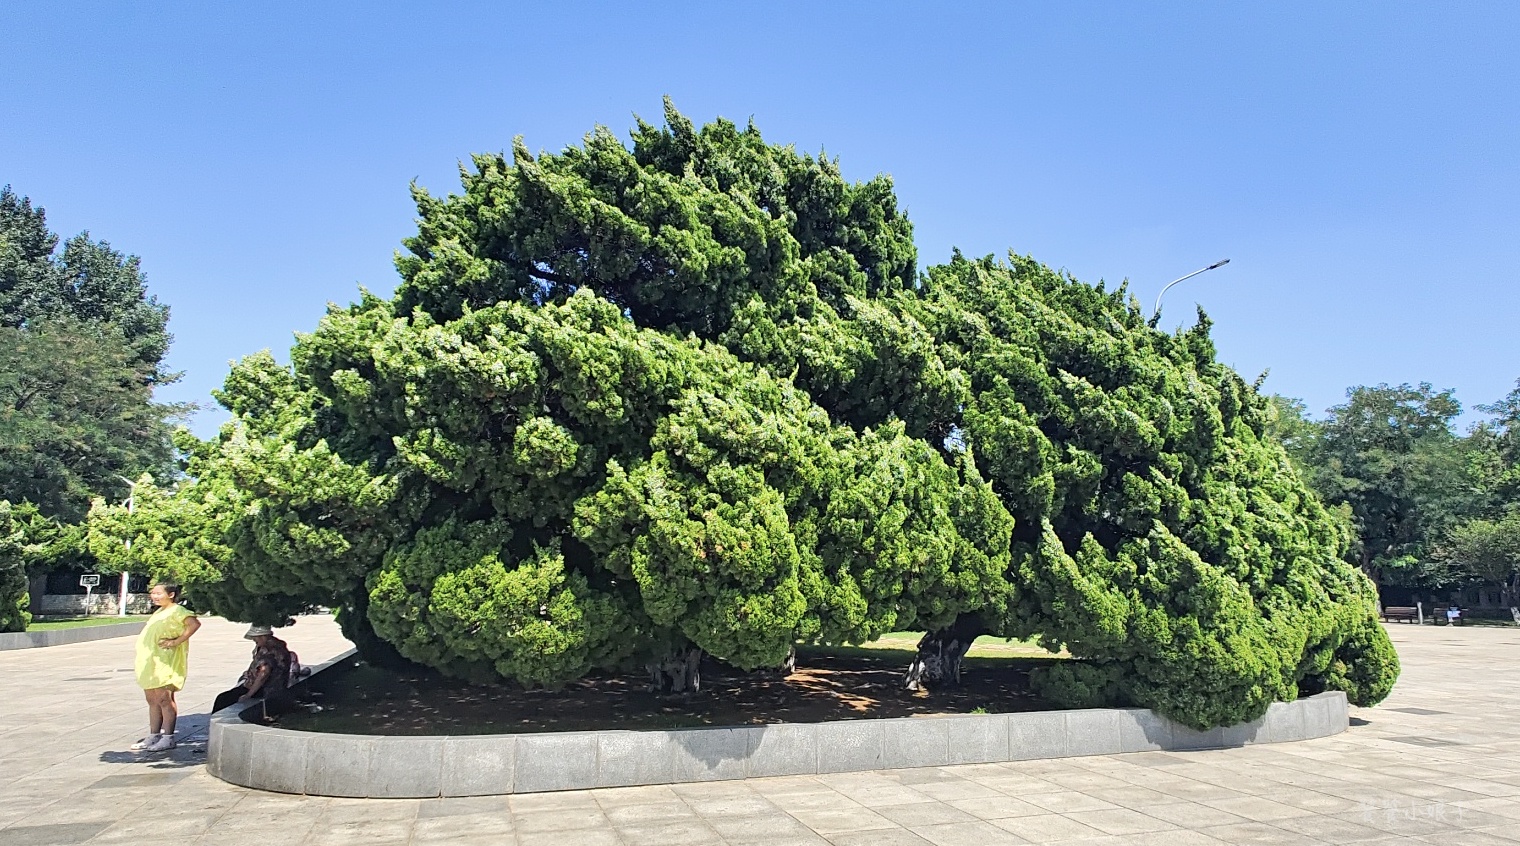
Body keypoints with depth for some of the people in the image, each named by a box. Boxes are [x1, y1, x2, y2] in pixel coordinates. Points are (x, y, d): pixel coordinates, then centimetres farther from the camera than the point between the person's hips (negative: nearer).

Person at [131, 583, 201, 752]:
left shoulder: (176, 610, -10)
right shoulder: (159, 612, 19)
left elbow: (194, 624, -26)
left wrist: (176, 641, -24)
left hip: (164, 663, -9)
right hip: (149, 662, 9)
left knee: (164, 699, -7)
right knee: (152, 700, 12)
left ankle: (168, 738, -3)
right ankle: (153, 737, 19)